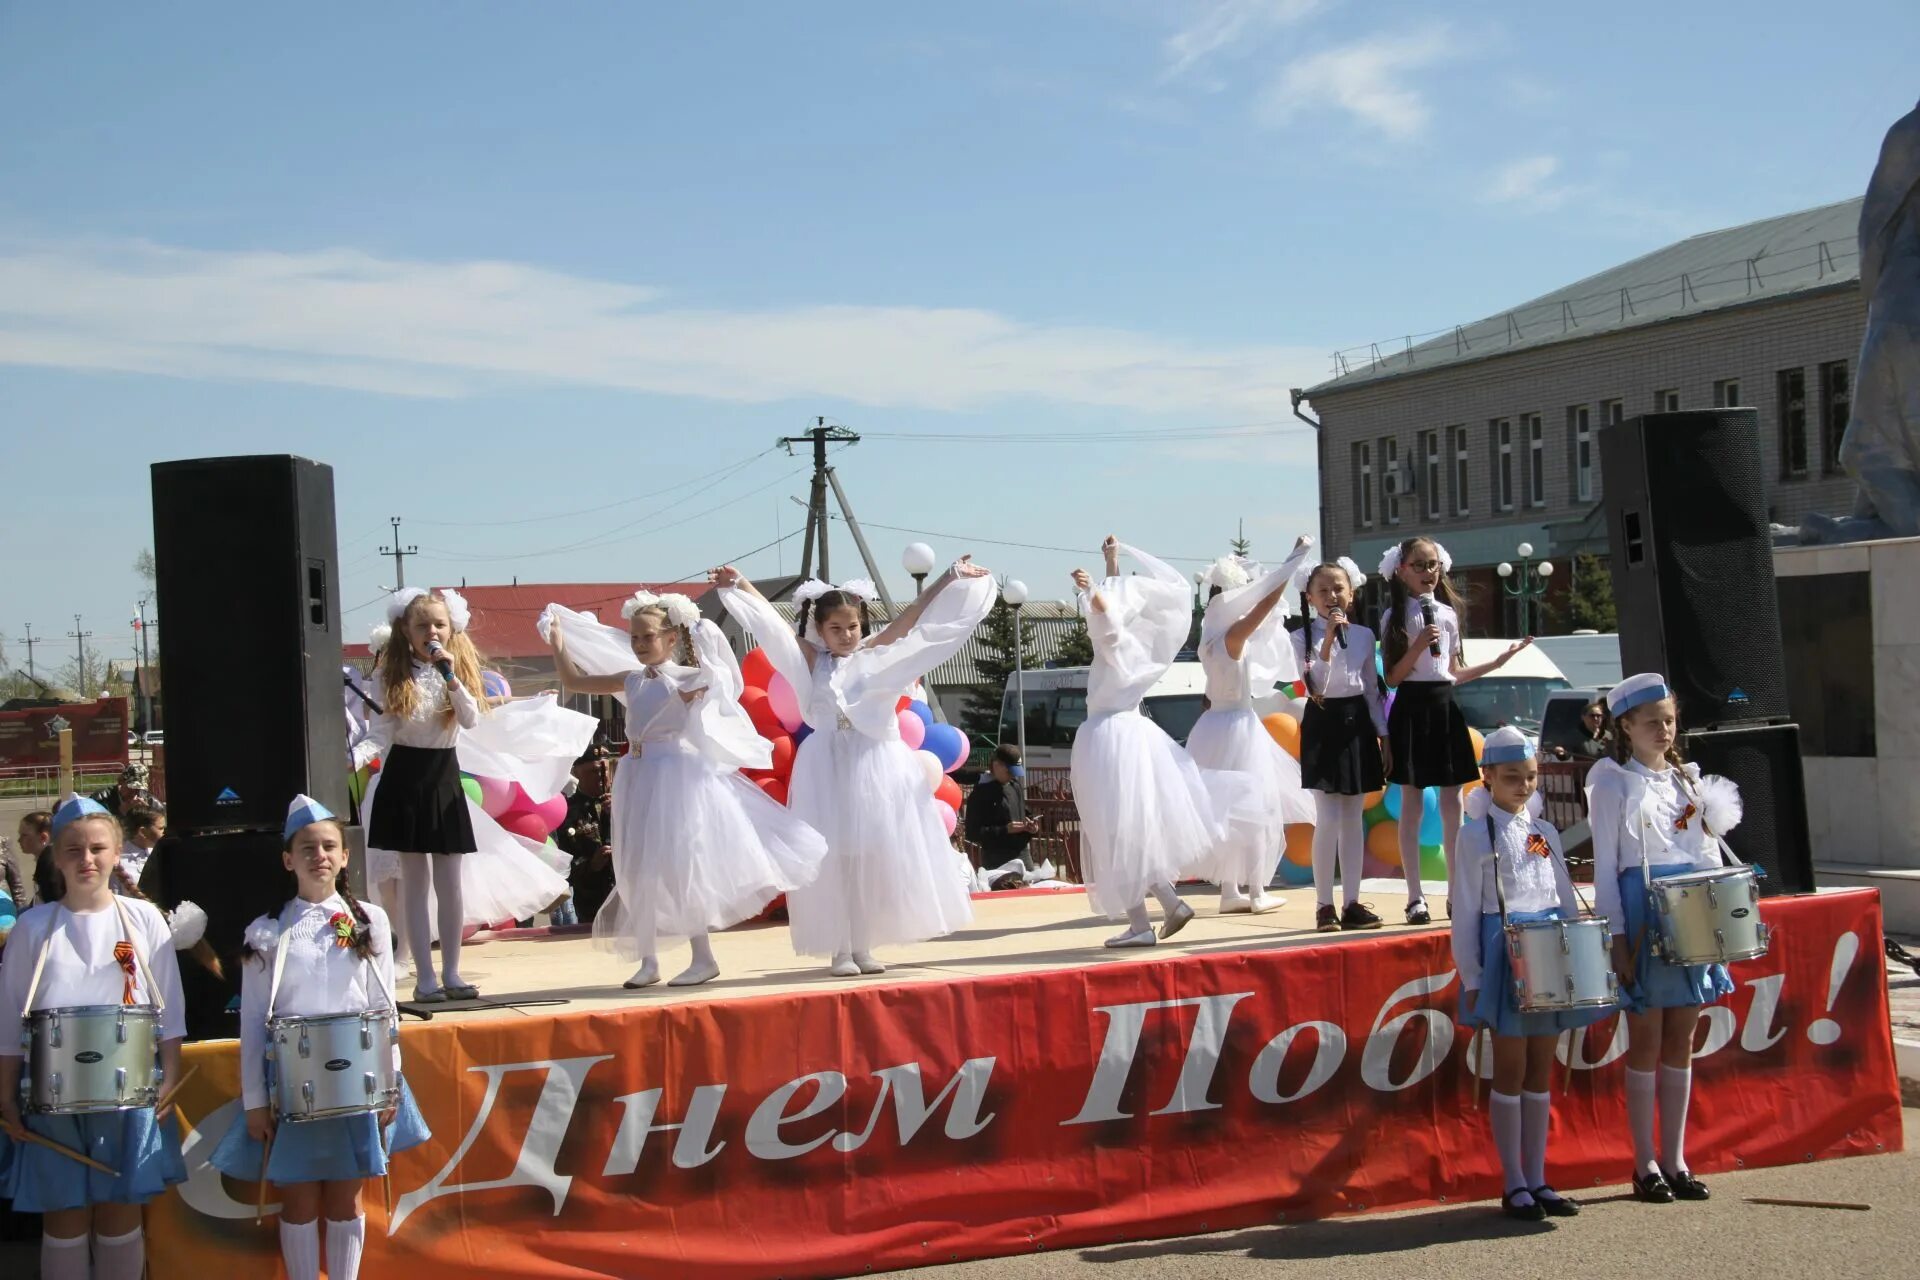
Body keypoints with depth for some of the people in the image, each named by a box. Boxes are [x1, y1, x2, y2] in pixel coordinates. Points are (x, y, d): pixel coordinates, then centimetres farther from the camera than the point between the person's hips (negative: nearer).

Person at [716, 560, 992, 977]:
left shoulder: (874, 655, 8)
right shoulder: (811, 660, 5)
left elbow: (911, 616, 4)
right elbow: (771, 621, 1)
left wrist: (951, 577, 1)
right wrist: (739, 584, -4)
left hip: (877, 763, 2)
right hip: (828, 766, -1)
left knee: (875, 855, 3)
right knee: (833, 858, -2)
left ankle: (863, 946, 12)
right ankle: (840, 949, 1)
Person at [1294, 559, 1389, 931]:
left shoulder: (1363, 635, 7)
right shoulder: (1303, 637, -4)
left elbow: (1372, 689, 12)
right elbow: (1315, 686, -15)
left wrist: (1382, 734, 9)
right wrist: (1328, 639, -21)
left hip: (1357, 724, 4)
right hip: (1323, 724, -4)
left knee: (1354, 819, 6)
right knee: (1328, 819, -9)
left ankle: (1352, 903, 11)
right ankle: (1324, 904, -1)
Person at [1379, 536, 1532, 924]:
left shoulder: (1448, 612, 12)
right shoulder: (1395, 616, -1)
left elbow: (1454, 672, 16)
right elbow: (1392, 677, -7)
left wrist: (1498, 662, 16)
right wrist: (1418, 647, -19)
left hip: (1444, 706, 4)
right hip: (1412, 706, -4)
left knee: (1452, 803, 5)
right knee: (1411, 804, -2)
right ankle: (1415, 897, 0)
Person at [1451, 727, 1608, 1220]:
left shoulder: (1544, 833, 11)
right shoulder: (1477, 834, -4)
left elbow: (1567, 900, 14)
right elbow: (1466, 911, -6)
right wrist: (1471, 977, -10)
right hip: (1506, 957, -5)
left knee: (1540, 1071, 9)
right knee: (1511, 1070, 0)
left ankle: (1537, 1179, 16)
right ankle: (1514, 1184, 7)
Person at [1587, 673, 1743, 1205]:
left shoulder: (1689, 780, 13)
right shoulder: (1614, 784, -3)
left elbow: (1708, 852, 17)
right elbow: (1606, 867, -6)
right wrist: (1616, 936, -13)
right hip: (1643, 916, -5)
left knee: (1681, 1041, 8)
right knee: (1646, 1042, 0)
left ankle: (1675, 1159, 15)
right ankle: (1646, 1164, 8)